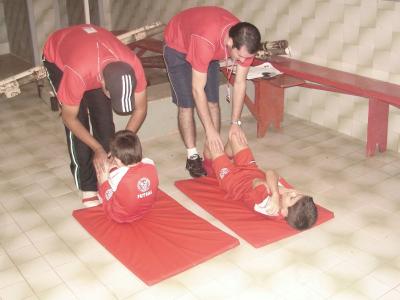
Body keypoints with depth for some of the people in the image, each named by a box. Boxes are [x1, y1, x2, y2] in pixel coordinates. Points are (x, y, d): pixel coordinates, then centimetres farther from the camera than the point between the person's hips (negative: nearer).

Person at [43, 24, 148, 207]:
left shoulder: (133, 65, -36)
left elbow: (140, 109, -19)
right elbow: (69, 119, -26)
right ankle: (88, 186, -2)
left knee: (104, 119, -4)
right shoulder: (77, 74, -45)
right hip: (57, 56, -3)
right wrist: (98, 149, -24)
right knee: (79, 120, -12)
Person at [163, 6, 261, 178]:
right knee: (186, 104, -9)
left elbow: (240, 83, -17)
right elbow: (197, 89, -38)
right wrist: (210, 130, -34)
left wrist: (235, 122, -19)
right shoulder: (206, 41, -45)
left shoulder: (245, 43, -29)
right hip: (178, 46, -5)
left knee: (213, 102, 0)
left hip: (211, 50, 5)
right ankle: (192, 156, 2)